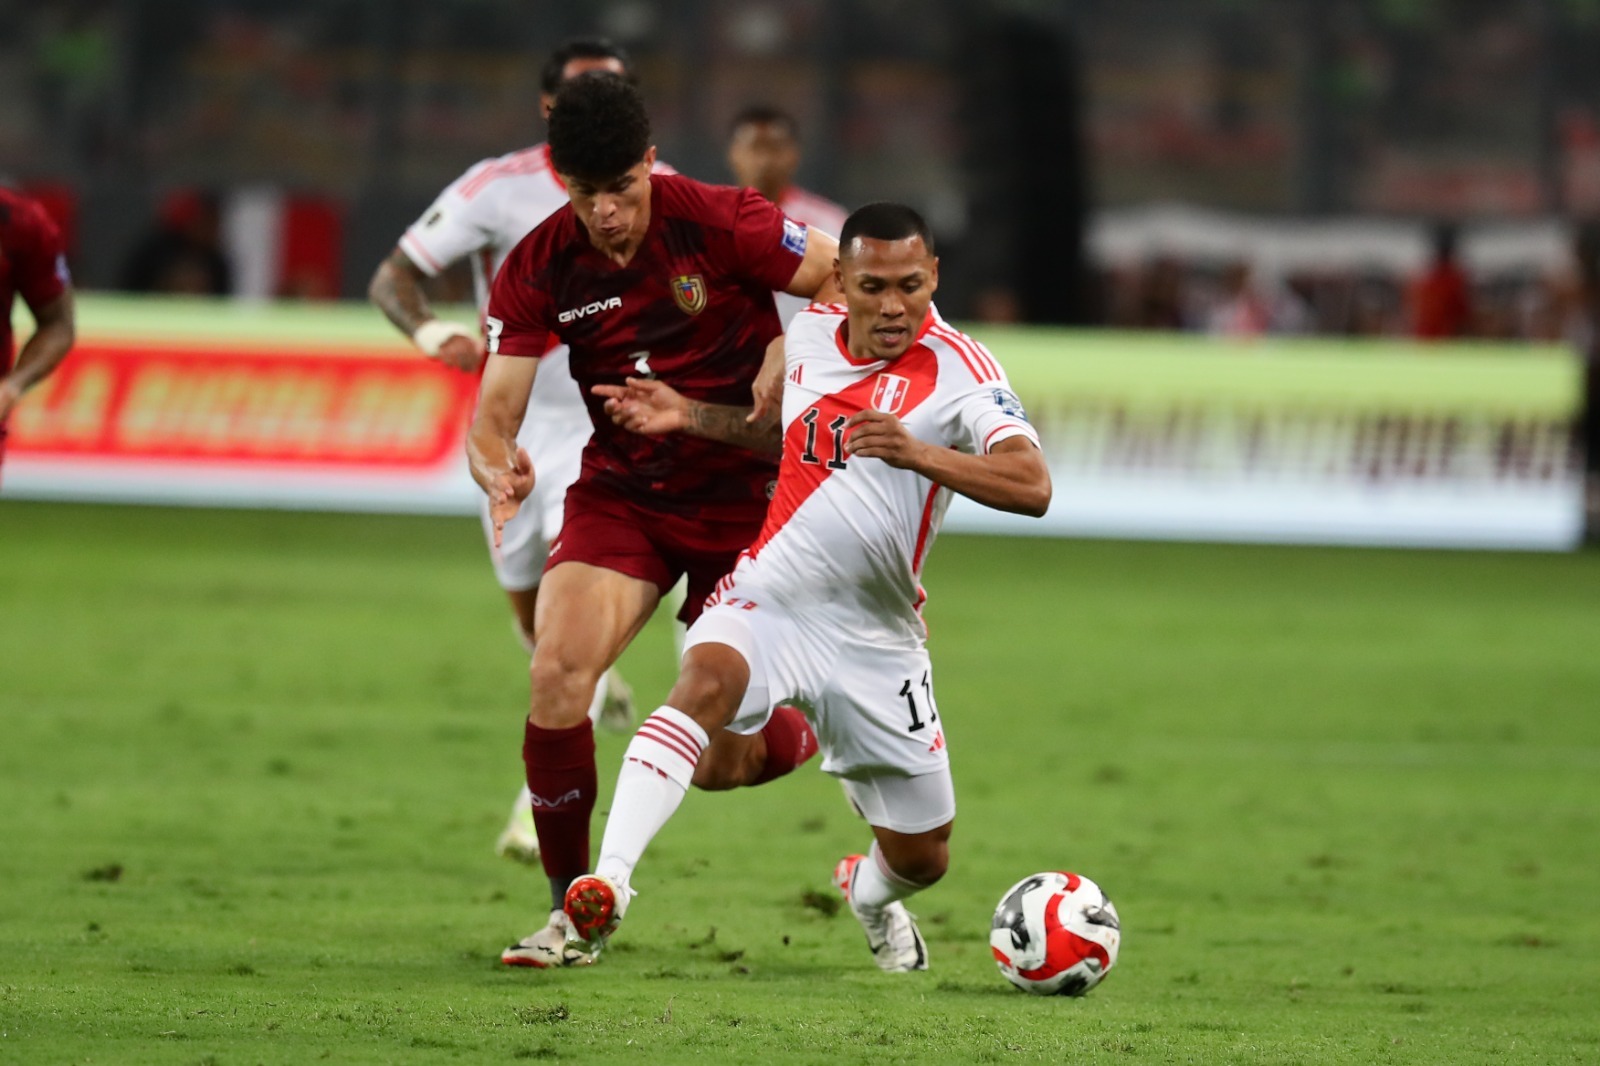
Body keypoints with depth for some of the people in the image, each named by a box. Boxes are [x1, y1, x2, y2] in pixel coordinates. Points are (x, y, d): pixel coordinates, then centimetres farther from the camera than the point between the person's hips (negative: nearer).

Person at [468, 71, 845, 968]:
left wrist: (784, 360, -21)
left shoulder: (720, 223, -16)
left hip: (741, 494, -3)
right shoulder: (538, 270, -8)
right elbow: (495, 416, -10)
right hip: (620, 491, 3)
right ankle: (573, 912, -8)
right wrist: (499, 469, -32)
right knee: (557, 671, -24)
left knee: (723, 765, -5)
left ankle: (821, 735, 34)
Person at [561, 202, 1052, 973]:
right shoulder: (810, 333, 3)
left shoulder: (955, 368, -12)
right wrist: (690, 416, 13)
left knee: (920, 858, 8)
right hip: (767, 598, 1)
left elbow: (1032, 487, -28)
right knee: (707, 678, -35)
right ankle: (607, 885, -47)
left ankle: (867, 892, 48)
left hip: (876, 640, -1)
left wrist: (921, 454, -43)